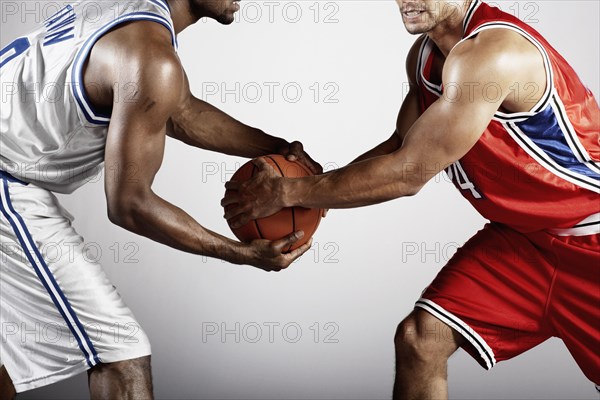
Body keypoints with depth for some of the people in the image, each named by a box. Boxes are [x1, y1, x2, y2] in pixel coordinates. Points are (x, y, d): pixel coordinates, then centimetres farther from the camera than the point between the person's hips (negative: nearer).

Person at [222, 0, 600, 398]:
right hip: (518, 231, 7)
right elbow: (402, 146, 9)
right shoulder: (423, 55, -1)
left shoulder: (493, 50, -28)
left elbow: (408, 173, -27)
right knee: (419, 338, -3)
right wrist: (322, 189, -6)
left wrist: (288, 193, -22)